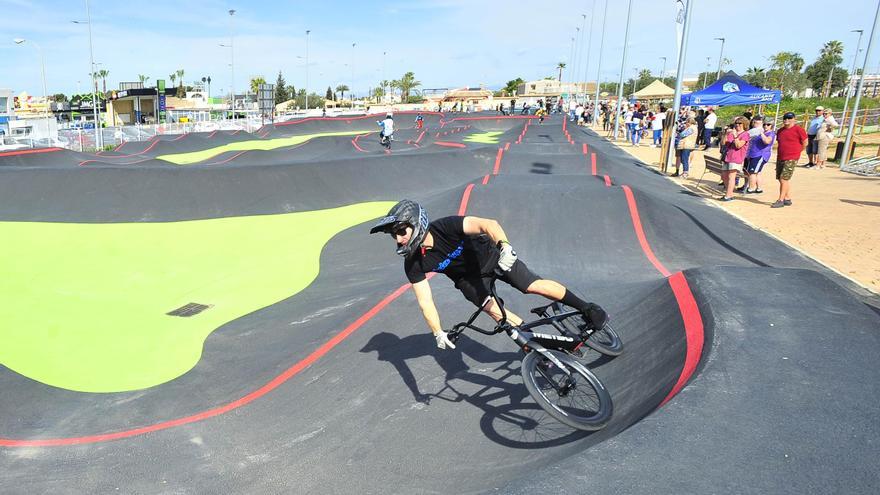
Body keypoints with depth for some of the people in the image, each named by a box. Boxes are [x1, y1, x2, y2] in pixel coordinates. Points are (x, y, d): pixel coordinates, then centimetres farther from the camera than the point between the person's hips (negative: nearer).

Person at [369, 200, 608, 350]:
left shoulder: (447, 226, -35)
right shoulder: (413, 264, -22)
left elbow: (488, 224, -48)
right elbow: (425, 301, -19)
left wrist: (504, 246, -67)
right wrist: (438, 333, -28)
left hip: (492, 257, -3)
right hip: (469, 278, 3)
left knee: (536, 286, -10)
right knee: (494, 311, -19)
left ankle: (587, 308, 11)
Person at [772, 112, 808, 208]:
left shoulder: (798, 129, -7)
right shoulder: (780, 131, 13)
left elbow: (805, 142, -2)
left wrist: (796, 152, 5)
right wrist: (778, 154, 15)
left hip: (791, 159, -8)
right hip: (780, 158, 8)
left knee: (784, 179, -12)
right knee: (781, 179, 10)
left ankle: (781, 200, -9)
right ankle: (788, 199, 21)